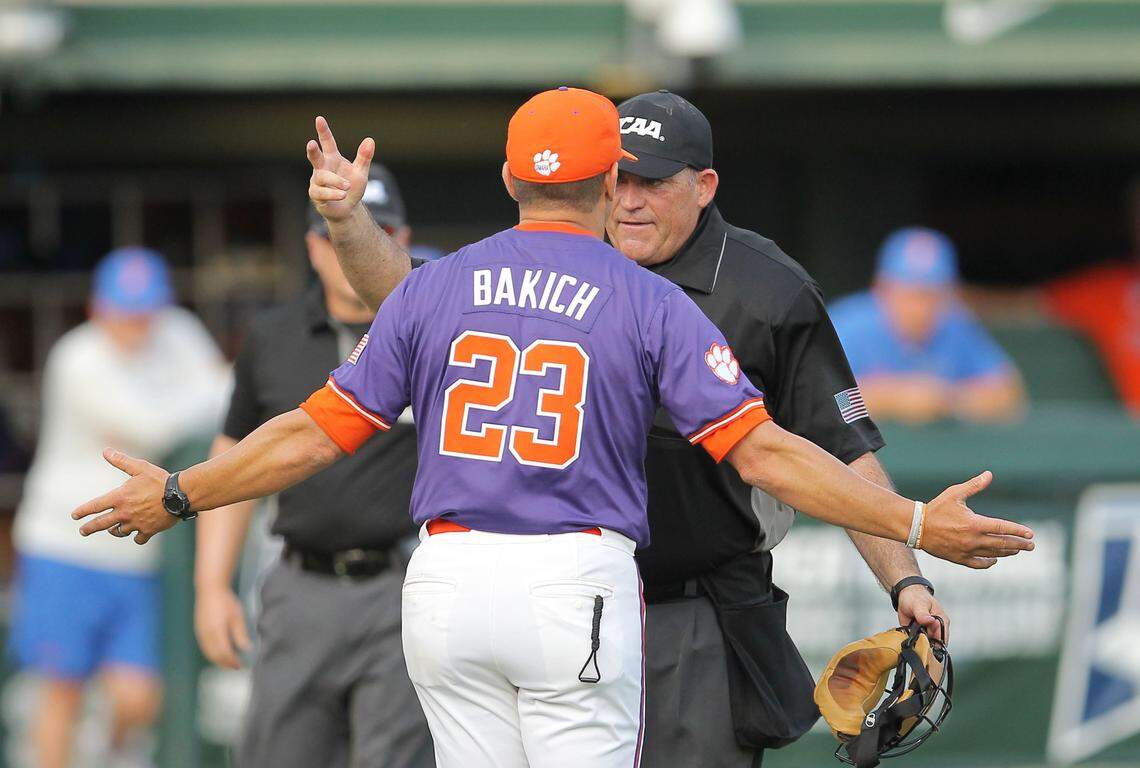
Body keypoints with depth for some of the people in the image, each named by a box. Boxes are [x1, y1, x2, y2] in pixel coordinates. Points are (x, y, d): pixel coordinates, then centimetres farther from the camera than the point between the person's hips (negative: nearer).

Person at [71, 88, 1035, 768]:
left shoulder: (433, 289, 6)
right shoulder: (648, 301, -1)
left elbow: (317, 432, 5)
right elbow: (760, 449, -9)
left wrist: (176, 496, 16)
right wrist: (916, 525, -8)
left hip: (448, 582, 3)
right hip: (578, 583, -3)